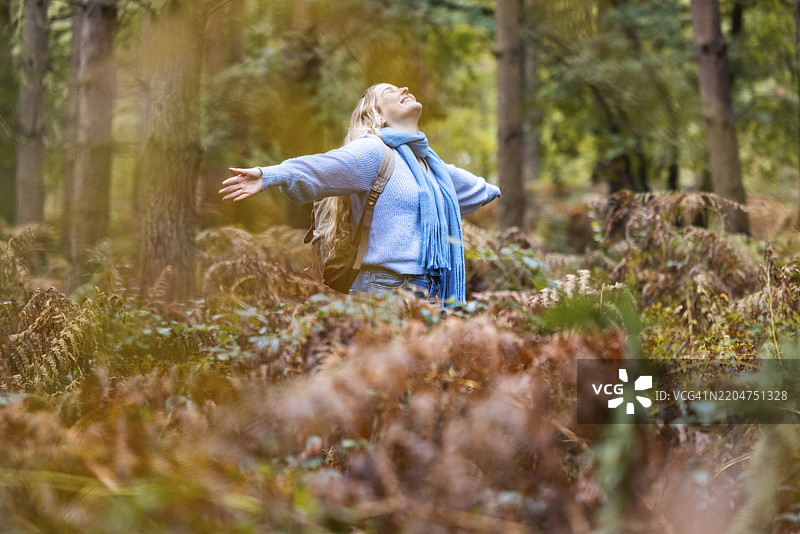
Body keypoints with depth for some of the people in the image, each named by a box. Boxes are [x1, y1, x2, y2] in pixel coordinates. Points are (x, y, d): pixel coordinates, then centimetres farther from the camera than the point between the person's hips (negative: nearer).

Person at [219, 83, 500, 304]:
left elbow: (461, 184, 45)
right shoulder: (373, 152, -4)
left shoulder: (427, 161, 22)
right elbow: (318, 168, -21)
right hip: (387, 285, -8)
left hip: (430, 291, 8)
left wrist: (491, 190, 64)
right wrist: (268, 175, -37)